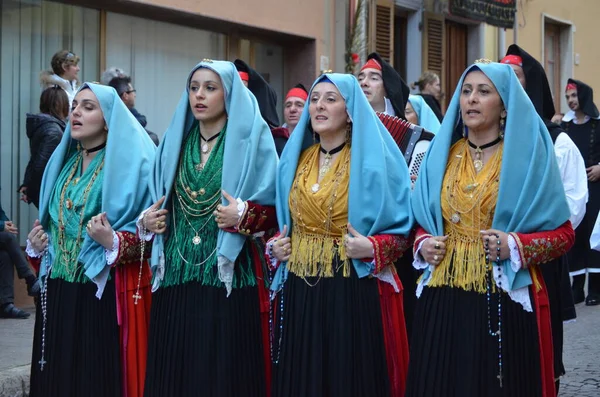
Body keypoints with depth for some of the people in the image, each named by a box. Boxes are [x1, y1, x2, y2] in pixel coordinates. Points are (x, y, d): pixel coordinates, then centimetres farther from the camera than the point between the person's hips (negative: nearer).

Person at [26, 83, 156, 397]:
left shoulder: (130, 163, -6)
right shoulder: (63, 161, 14)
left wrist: (113, 242, -25)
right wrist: (37, 245, 5)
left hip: (104, 294, -6)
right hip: (58, 292, 6)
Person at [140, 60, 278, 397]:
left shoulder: (252, 141, 0)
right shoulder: (176, 142, 15)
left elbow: (276, 208, -3)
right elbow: (159, 205, 24)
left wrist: (243, 217, -20)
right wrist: (147, 222, 4)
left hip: (228, 278, -5)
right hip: (176, 278, 5)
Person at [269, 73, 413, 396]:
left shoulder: (374, 160, -5)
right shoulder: (296, 160, 11)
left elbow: (401, 229, -5)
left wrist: (370, 249, -22)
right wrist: (274, 248, 2)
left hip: (354, 293, -5)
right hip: (300, 293, 5)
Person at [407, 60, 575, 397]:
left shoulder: (529, 156, -3)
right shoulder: (442, 155, 10)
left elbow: (563, 233, -2)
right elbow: (424, 221, 20)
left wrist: (516, 246, -17)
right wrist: (423, 244, -2)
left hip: (505, 302, -4)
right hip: (444, 301, 4)